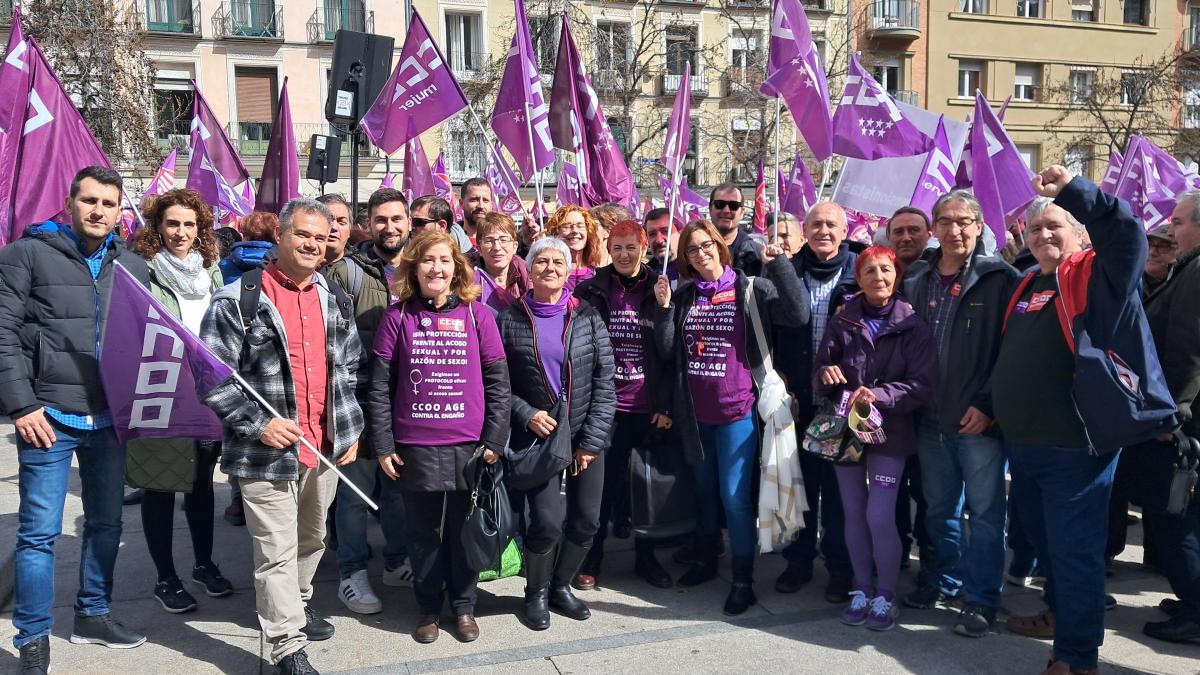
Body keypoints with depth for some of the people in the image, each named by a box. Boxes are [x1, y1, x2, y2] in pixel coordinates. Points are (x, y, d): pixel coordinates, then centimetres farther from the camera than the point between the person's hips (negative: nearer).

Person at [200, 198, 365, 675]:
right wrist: (258, 424, -19)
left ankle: (297, 603, 46)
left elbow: (348, 367, 15)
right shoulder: (237, 301, -12)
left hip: (326, 447, 6)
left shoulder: (333, 298, 8)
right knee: (277, 554, 2)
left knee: (312, 540, 22)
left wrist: (350, 429, 10)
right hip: (267, 452, -6)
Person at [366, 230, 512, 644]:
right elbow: (379, 386, 0)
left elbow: (498, 382, 1)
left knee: (464, 529, 11)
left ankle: (463, 605, 28)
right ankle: (428, 607, 29)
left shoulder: (477, 314, 0)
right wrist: (382, 446, -4)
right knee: (423, 531, 12)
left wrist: (494, 440, -4)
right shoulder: (398, 316, 0)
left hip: (469, 445, 0)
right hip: (414, 447, 0)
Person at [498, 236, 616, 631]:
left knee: (586, 520, 3)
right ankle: (536, 593, 16)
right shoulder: (510, 320, 0)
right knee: (548, 520, -11)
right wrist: (527, 414, -13)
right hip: (537, 437, -2)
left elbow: (604, 383, 0)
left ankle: (561, 585, 29)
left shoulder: (587, 317, 3)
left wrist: (592, 440, -6)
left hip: (586, 438, 2)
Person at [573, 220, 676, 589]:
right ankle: (591, 557, 17)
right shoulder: (591, 291, 2)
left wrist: (666, 404, -2)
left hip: (649, 406, 1)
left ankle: (645, 556, 25)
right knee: (601, 481, 3)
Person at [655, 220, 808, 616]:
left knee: (734, 495, -5)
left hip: (736, 408, -5)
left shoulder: (750, 288, -5)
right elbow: (668, 351, 4)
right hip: (695, 411, 5)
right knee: (704, 489, 19)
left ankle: (743, 581, 6)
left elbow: (798, 314, -18)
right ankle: (705, 560, 35)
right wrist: (664, 308, -6)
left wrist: (779, 263, -21)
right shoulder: (683, 296, 8)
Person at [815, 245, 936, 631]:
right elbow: (821, 366, 8)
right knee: (853, 514, 9)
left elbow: (922, 384, -9)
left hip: (889, 431, -3)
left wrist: (878, 395, -23)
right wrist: (826, 373, -16)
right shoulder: (843, 321, 3)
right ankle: (862, 589, 25)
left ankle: (886, 595, 12)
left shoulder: (912, 327, -4)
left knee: (880, 518, -8)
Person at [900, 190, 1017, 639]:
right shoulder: (915, 280, 9)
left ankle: (981, 600, 16)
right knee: (939, 508, 17)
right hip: (931, 417, 5)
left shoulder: (998, 278, -6)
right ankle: (944, 581, 34)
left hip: (979, 418, -5)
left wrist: (987, 405, -14)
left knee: (985, 512, 4)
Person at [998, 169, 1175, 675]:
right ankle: (1059, 612, 44)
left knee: (1075, 548, 0)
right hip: (1023, 444, 8)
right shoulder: (1026, 288, 16)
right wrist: (992, 408, 19)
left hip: (1075, 444, -8)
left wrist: (1072, 190, -32)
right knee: (1044, 539, 23)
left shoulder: (1098, 276, -5)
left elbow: (1126, 232, -26)